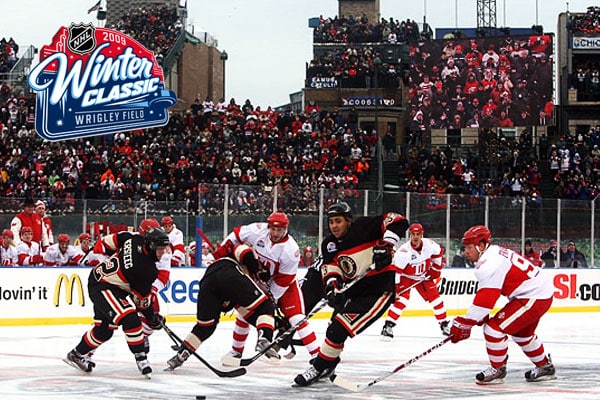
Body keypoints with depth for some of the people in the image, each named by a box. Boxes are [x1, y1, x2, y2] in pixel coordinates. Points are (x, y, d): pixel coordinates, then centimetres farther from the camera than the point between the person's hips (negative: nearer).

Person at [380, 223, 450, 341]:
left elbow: (438, 252, 5)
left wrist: (436, 269, 6)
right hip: (406, 277, -4)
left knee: (435, 299, 3)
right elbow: (395, 269, -28)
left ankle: (445, 324, 19)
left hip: (424, 277, 4)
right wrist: (394, 287, -31)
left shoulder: (430, 245, -17)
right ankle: (388, 326, -19)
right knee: (401, 300, -21)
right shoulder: (403, 251, -30)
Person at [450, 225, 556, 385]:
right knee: (521, 333, 30)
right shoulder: (494, 253, 12)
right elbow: (485, 294, 18)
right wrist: (481, 315, 12)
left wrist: (464, 324, -24)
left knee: (494, 327, -11)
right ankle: (545, 367, 43)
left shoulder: (490, 264, -21)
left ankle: (497, 370, 4)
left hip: (533, 297, -11)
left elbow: (485, 299, -27)